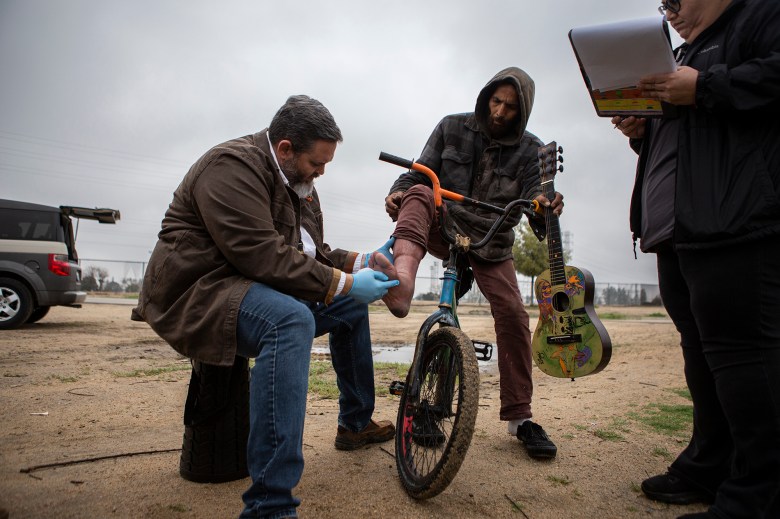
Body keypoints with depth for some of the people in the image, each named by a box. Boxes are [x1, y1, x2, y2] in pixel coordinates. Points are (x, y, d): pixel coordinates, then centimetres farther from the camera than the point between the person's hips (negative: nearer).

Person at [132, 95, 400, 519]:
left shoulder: (297, 182, 13)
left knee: (350, 308, 11)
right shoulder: (232, 167, -18)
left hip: (258, 290, 10)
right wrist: (346, 283, -24)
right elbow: (264, 256, -28)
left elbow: (313, 253, 14)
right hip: (198, 291, -10)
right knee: (291, 320, -38)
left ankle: (355, 424, 25)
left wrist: (362, 261, -2)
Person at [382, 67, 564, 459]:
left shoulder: (529, 150, 2)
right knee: (418, 195, -30)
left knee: (513, 315, -14)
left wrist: (543, 208, -35)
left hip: (491, 242, 1)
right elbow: (421, 172, -1)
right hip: (444, 228, 0)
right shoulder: (452, 128, 3)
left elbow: (533, 194, -10)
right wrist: (399, 190, -23)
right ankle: (402, 285, -57)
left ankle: (519, 416, 2)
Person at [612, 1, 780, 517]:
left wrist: (703, 88, -13)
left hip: (737, 225, -9)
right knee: (701, 349, 10)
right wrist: (640, 131, 14)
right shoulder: (685, 56, 33)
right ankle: (709, 469, 20)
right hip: (677, 230, 9)